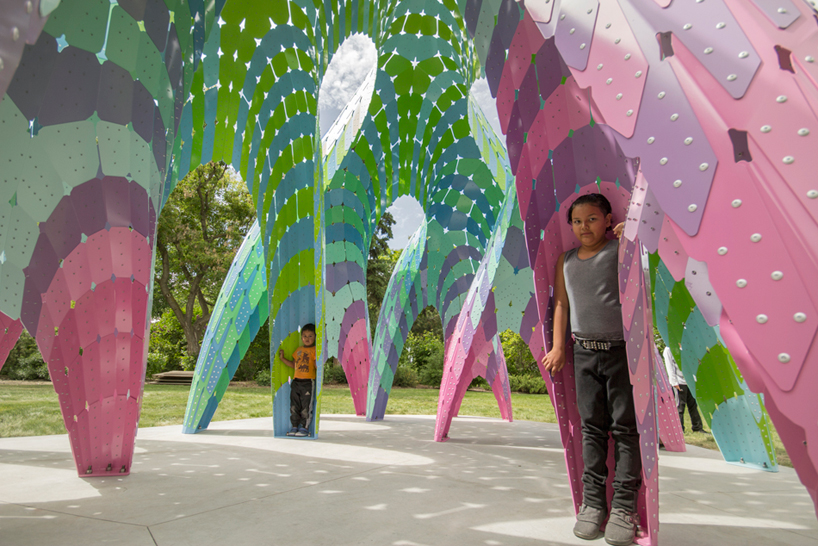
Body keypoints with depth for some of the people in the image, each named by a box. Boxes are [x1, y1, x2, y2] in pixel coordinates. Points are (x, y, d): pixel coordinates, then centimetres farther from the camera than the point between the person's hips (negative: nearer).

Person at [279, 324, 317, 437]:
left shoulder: (314, 350, -3)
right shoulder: (298, 350, 17)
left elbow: (316, 365, -10)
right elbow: (293, 365, 22)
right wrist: (283, 358, 19)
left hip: (308, 382, -6)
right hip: (296, 381, 6)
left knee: (306, 406, -2)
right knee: (294, 406, 9)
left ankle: (305, 428, 9)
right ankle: (294, 426, 19)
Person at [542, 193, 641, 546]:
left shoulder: (620, 248, 1)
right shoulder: (566, 260, 14)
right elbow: (561, 303, 14)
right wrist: (558, 347, 9)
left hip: (622, 350, -3)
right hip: (584, 352, 4)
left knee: (626, 428, 1)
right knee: (591, 427, 7)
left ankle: (624, 508, 10)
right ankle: (592, 503, 15)